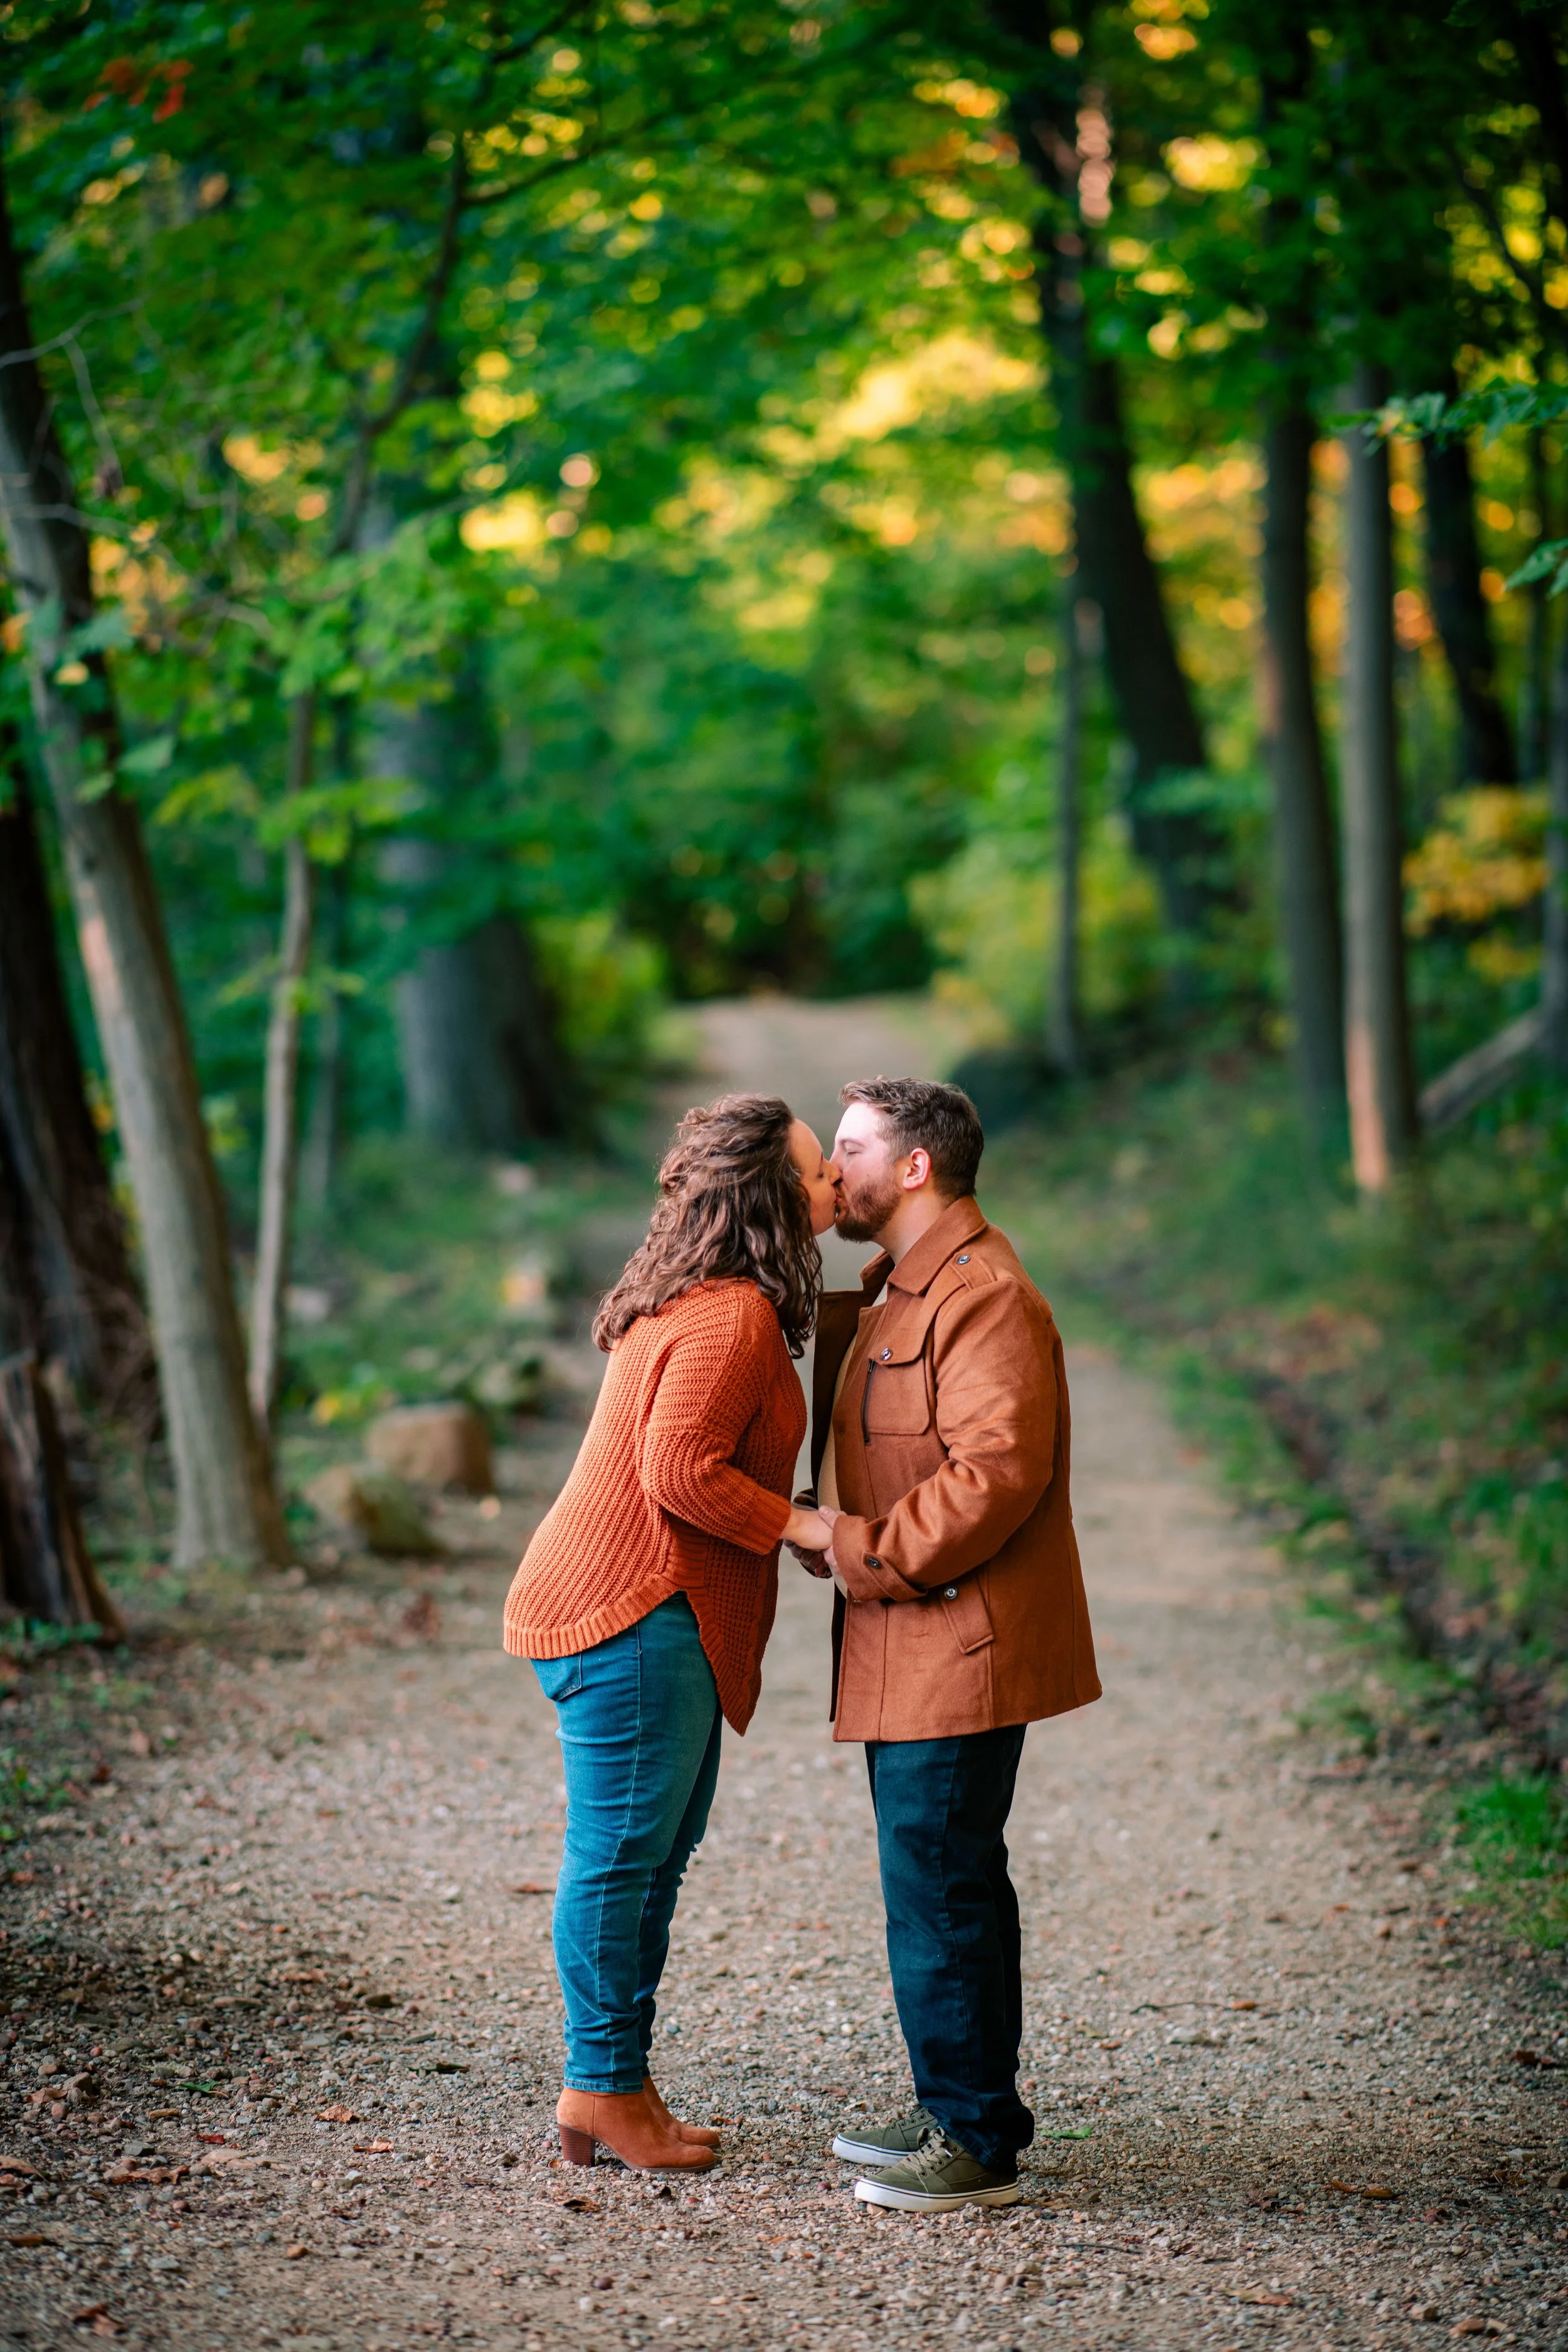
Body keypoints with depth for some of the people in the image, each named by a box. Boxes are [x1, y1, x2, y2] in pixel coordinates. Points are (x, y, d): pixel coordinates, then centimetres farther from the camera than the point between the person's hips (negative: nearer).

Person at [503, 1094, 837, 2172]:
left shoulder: (700, 1299, 16)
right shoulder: (733, 1316, -17)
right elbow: (678, 1470, -24)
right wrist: (802, 1527, -16)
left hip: (661, 1615, 11)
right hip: (631, 1611, -11)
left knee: (654, 1853, 15)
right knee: (623, 1851, -3)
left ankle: (618, 2085, 22)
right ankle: (602, 2092, 5)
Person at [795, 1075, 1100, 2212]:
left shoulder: (982, 1296, -17)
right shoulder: (898, 1291, 18)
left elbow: (996, 1470, -26)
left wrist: (866, 1555, -19)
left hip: (957, 1646, -11)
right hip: (912, 1648, 11)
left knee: (939, 1885, -6)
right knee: (943, 1877, 17)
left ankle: (978, 2142, 1)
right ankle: (961, 2109, 28)